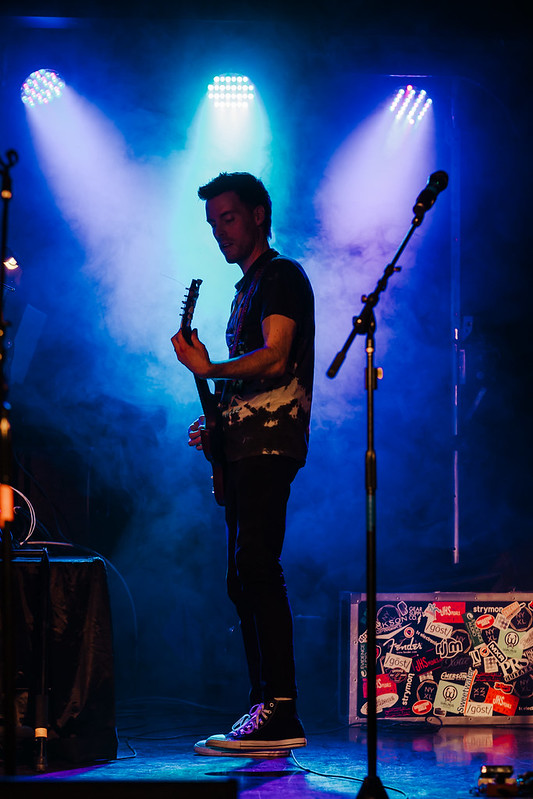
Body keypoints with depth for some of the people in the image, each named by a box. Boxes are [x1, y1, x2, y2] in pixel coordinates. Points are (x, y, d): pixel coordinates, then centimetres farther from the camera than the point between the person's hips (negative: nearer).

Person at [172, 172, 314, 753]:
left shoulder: (282, 276, -4)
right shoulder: (247, 287, 25)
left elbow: (274, 359, -17)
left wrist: (208, 369, -20)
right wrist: (215, 419, 14)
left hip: (269, 444, -10)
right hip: (243, 446, 10)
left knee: (255, 569, -18)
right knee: (244, 581, 7)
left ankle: (281, 715, -20)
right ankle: (266, 712, 8)